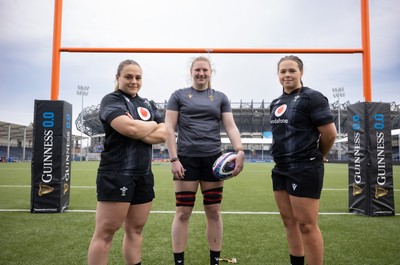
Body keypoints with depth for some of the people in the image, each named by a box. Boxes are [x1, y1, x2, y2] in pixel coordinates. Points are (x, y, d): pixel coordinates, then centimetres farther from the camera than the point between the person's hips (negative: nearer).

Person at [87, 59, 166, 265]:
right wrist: (153, 125, -2)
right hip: (116, 174, -6)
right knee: (105, 232, -1)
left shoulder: (148, 105, 17)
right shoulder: (111, 100, -2)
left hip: (144, 175, 7)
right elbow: (129, 127, -21)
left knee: (135, 229, 13)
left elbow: (163, 134, 4)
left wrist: (137, 134, -12)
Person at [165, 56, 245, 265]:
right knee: (182, 212, 2)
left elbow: (230, 126, 4)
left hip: (213, 159, 2)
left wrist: (240, 150, -13)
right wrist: (173, 159, -8)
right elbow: (169, 128, 1)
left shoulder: (220, 97, 12)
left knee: (214, 212, 7)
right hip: (186, 159, -2)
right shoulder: (179, 95, 6)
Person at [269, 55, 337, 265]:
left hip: (304, 170, -8)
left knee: (306, 225, -3)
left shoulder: (312, 97, -9)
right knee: (288, 221, 15)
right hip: (281, 169, 8)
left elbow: (329, 133, -12)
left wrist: (315, 157, 2)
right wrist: (283, 161, 15)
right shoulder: (276, 103, 14)